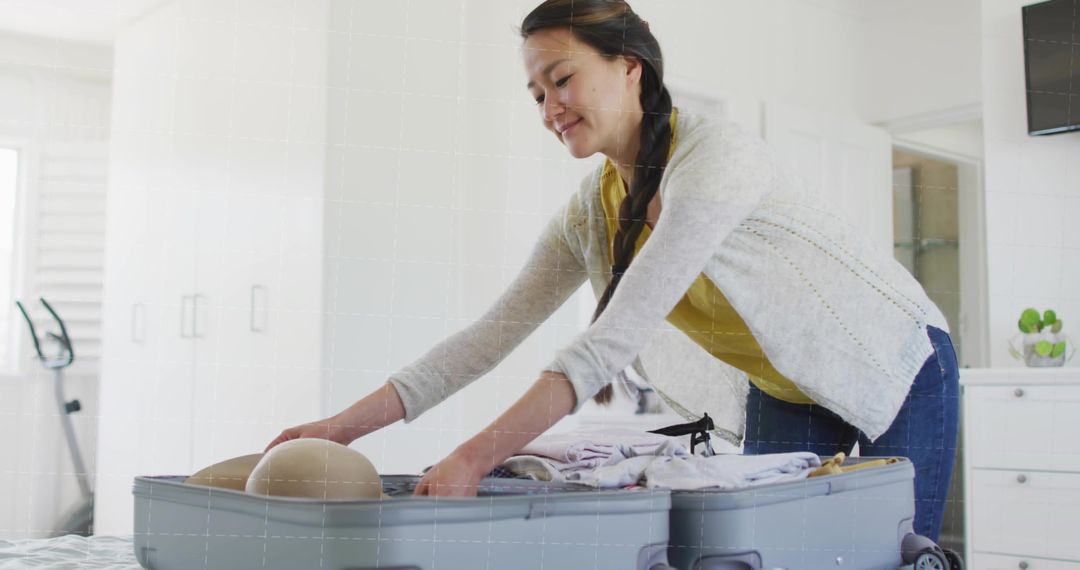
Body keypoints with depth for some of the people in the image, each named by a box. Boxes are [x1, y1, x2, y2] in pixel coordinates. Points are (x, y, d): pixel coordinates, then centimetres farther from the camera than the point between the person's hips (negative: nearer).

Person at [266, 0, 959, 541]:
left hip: (896, 368, -6)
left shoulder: (714, 154, -29)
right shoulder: (592, 210, -5)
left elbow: (616, 338, -37)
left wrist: (474, 458, -41)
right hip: (784, 396, 6)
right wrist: (345, 424, -16)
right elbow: (495, 331, -8)